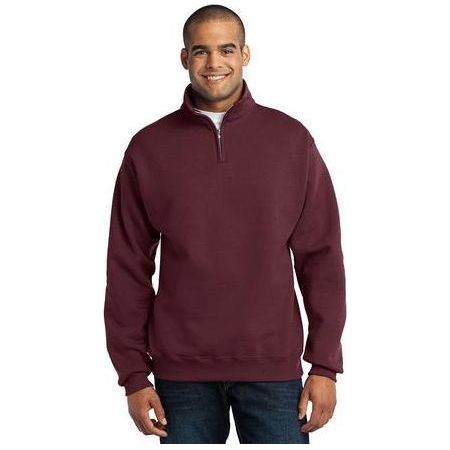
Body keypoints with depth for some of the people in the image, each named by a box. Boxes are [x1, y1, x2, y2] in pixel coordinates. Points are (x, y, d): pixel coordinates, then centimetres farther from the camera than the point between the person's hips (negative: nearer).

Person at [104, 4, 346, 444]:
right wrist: (133, 373, 1)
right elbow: (128, 267, 4)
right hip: (182, 371, 0)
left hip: (272, 367, 0)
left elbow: (321, 255, 2)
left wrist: (325, 364, -1)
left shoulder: (292, 139, 2)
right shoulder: (148, 148, 3)